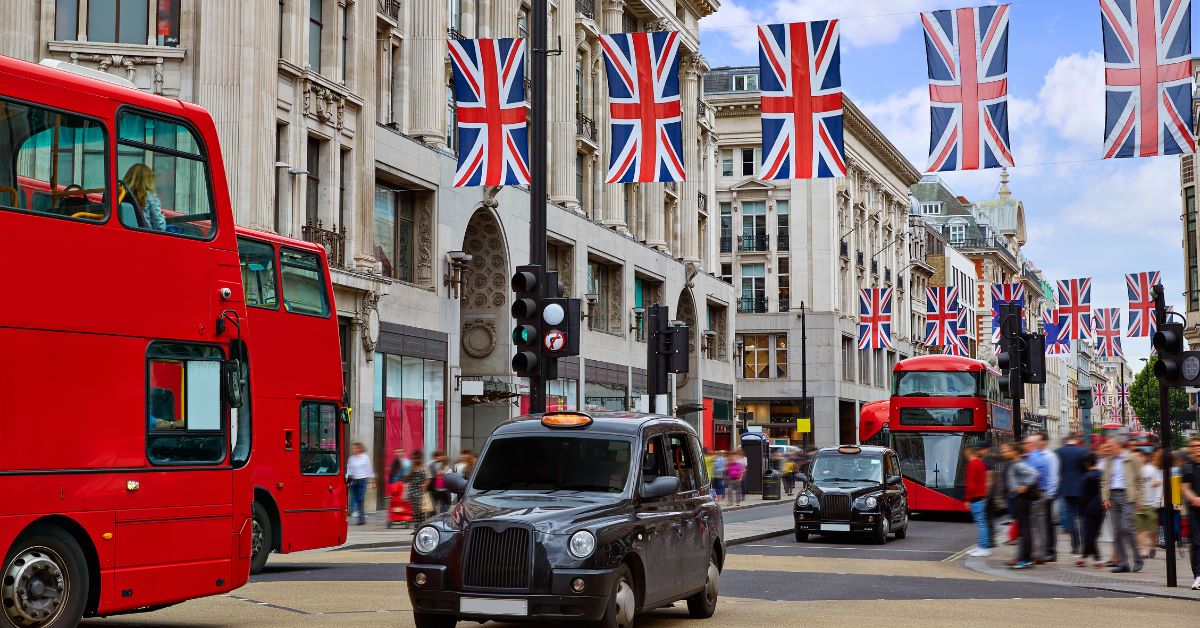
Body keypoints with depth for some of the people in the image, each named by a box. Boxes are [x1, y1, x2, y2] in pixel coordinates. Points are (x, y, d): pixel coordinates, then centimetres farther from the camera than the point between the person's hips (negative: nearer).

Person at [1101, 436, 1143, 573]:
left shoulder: (1131, 459, 1)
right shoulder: (1109, 461, 16)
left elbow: (1139, 479, 0)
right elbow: (1104, 481, 17)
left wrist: (1138, 498, -6)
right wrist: (1105, 498, 4)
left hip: (1127, 495, -5)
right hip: (1112, 496, 5)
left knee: (1127, 527, -15)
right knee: (1116, 531, 1)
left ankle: (1137, 560, -2)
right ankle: (1122, 563, 4)